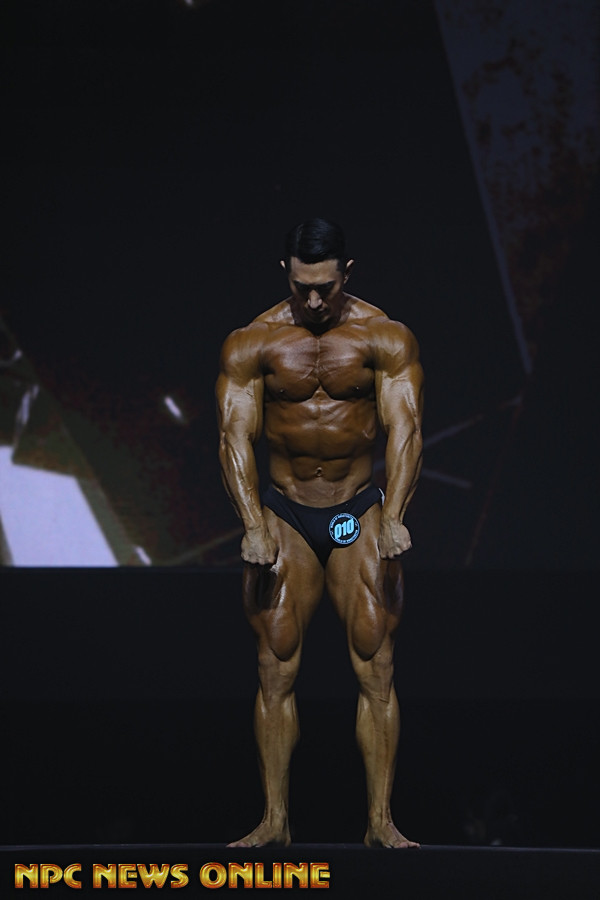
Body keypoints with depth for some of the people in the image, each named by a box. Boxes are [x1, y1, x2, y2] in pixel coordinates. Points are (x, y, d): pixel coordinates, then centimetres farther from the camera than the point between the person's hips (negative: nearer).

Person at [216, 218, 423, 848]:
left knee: (375, 666, -5)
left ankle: (380, 821, -3)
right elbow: (235, 435, -8)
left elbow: (405, 429, -11)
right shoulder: (251, 344, -2)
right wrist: (253, 524, -21)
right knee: (276, 670, -2)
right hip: (283, 514, 1)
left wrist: (394, 515, -25)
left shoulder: (386, 339, -4)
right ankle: (275, 819, 2)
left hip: (359, 512, -1)